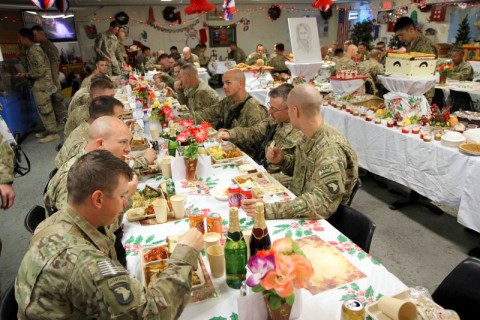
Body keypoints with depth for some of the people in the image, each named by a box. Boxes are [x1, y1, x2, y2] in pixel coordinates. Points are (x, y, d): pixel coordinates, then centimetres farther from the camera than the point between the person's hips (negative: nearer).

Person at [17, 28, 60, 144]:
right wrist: (26, 74, 9)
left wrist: (26, 75, -12)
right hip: (40, 84, 10)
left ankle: (53, 133, 0)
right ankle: (49, 130, 22)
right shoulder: (31, 50, 14)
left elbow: (40, 70, -22)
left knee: (45, 110, -6)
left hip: (42, 85, -10)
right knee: (45, 109, 14)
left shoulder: (34, 51, -17)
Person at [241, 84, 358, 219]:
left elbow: (321, 203, -34)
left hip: (312, 223, -7)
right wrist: (283, 160, -3)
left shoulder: (330, 150, -27)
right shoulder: (311, 137, 0)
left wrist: (269, 210, -42)